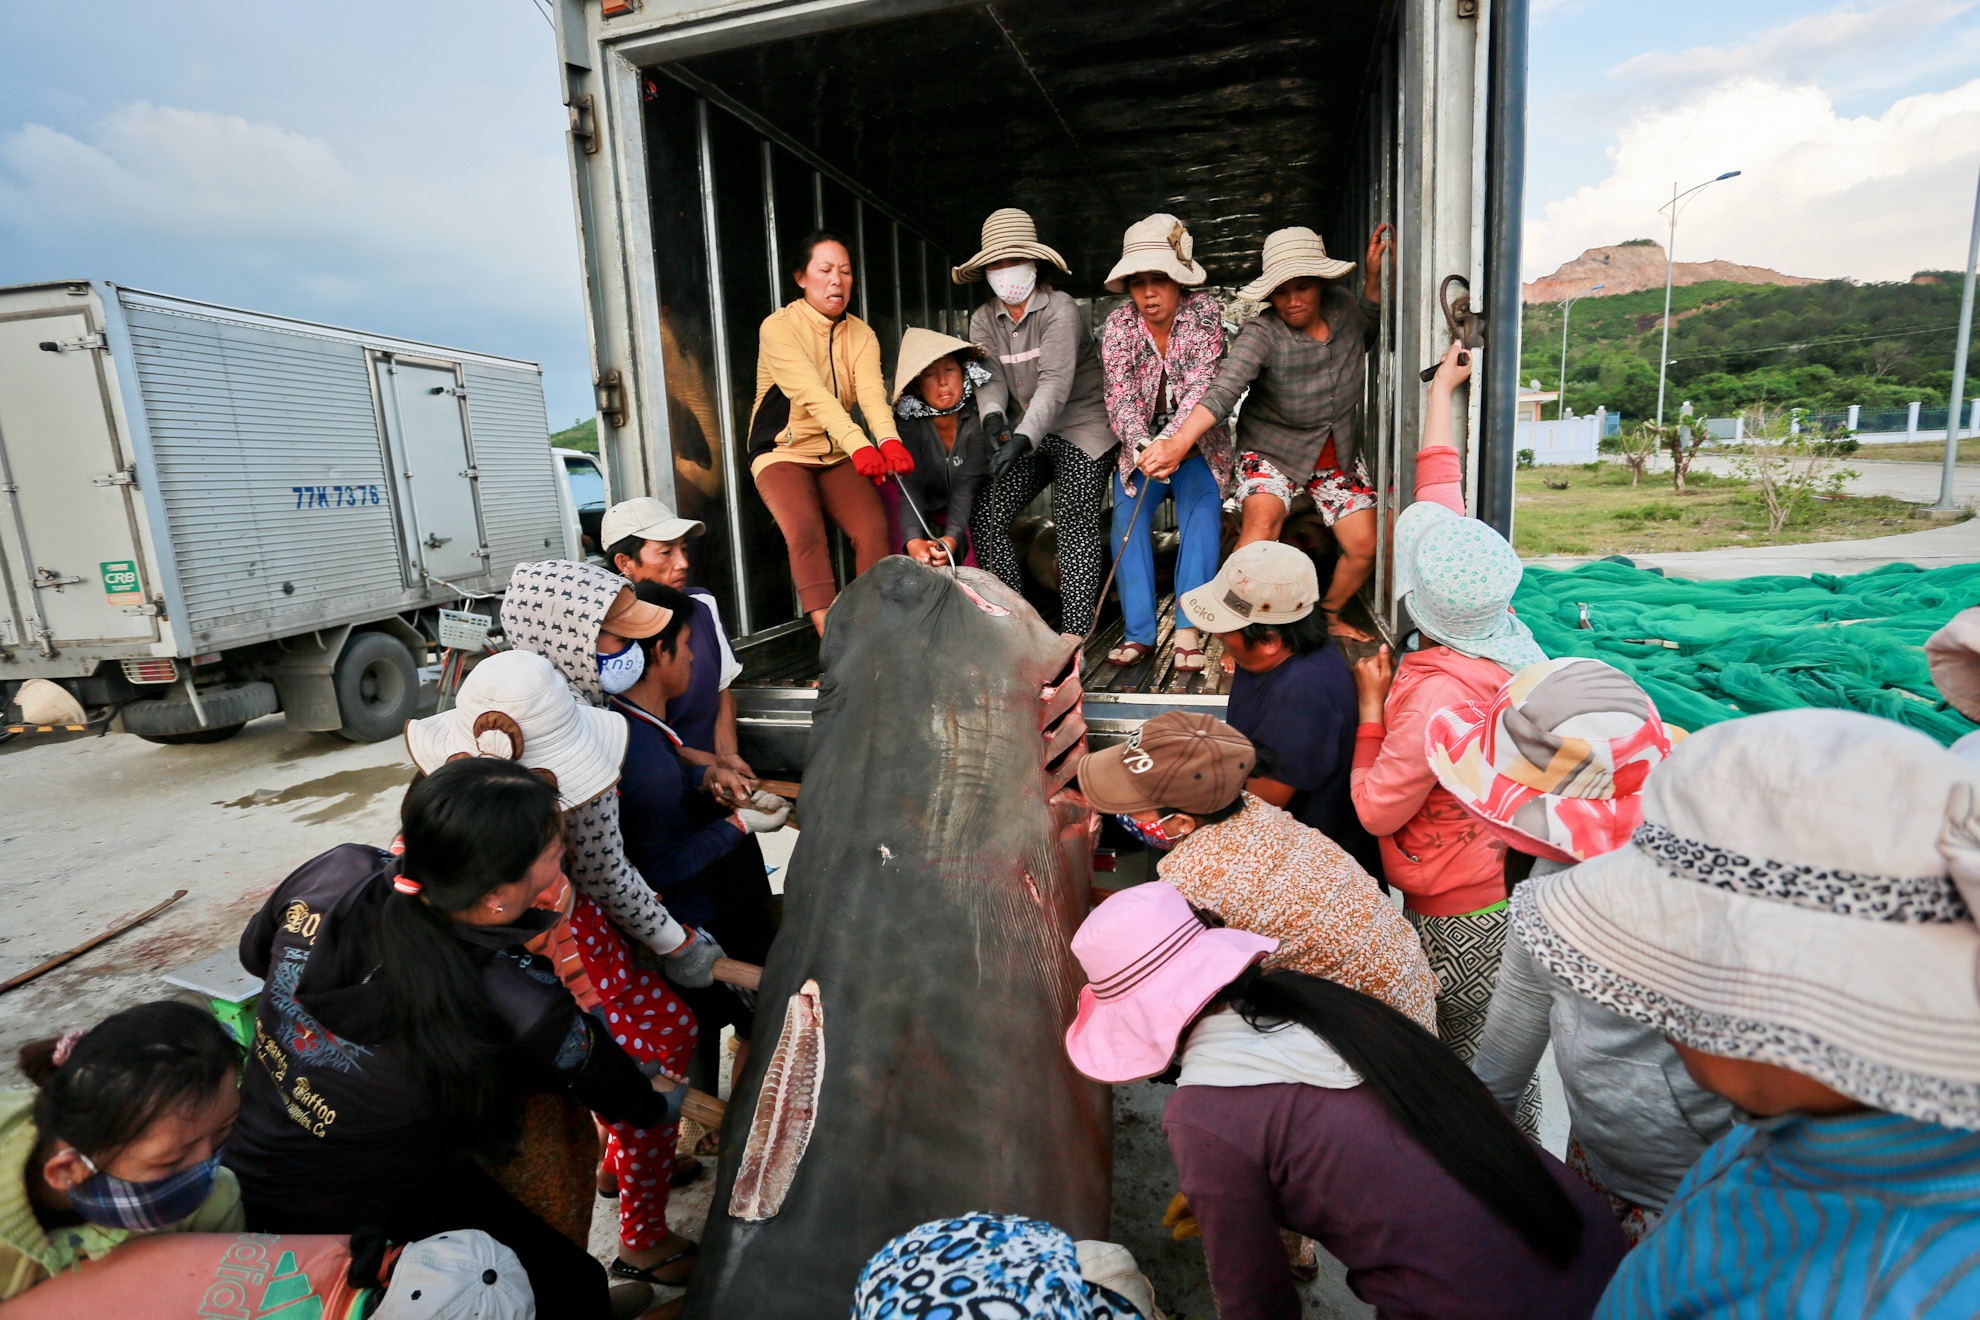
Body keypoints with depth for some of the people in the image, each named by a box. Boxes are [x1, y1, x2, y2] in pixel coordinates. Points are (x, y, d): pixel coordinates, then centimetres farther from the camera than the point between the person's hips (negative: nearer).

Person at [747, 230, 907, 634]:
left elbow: (872, 392, -17)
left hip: (837, 455, 4)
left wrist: (889, 440, -39)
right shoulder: (778, 327, -12)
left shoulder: (861, 335, 3)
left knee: (874, 528, -20)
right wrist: (859, 445, -44)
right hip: (783, 452, -4)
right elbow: (813, 395, -28)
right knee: (805, 531, -30)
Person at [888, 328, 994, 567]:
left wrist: (953, 537, -45)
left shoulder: (977, 420, -16)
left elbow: (967, 486, -26)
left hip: (969, 517, 0)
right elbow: (910, 487, -29)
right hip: (925, 518, 0)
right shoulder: (909, 424, -16)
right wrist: (913, 540, -49)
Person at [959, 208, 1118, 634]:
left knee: (1074, 521, -14)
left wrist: (1022, 439, -40)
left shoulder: (1060, 310, -14)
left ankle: (1076, 634, -12)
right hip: (1026, 435, 6)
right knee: (985, 516, -4)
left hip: (1081, 428, -6)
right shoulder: (984, 319, 5)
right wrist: (993, 418, -31)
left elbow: (1055, 383, -26)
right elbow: (989, 377, -8)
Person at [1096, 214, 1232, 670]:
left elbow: (1202, 387, -22)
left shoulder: (1203, 312, -11)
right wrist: (1143, 445, -38)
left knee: (1202, 508, -25)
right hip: (1141, 444, 2)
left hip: (1197, 444, -1)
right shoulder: (1118, 324, -6)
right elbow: (1120, 396, -17)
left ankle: (1188, 628, -25)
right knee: (1127, 512, -20)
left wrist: (1171, 444, -40)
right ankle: (1138, 632, -19)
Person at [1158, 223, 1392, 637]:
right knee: (1263, 518, -34)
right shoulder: (1261, 334, -25)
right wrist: (1178, 443, -56)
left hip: (1339, 454, 5)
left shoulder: (1341, 304, -8)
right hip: (1272, 450, -5)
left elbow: (1365, 331, 17)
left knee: (1364, 547, -1)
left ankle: (1328, 615, 29)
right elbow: (1222, 392, -40)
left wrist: (1374, 274, 1)